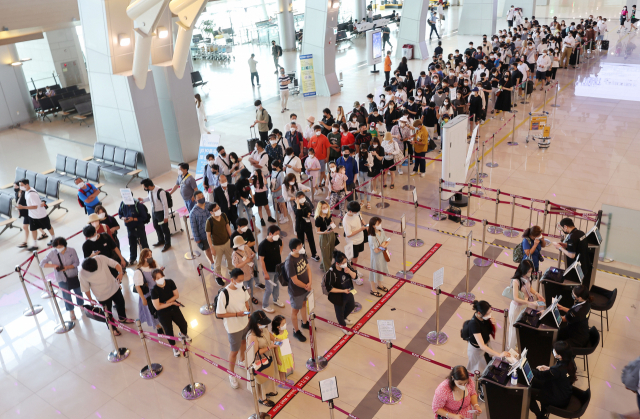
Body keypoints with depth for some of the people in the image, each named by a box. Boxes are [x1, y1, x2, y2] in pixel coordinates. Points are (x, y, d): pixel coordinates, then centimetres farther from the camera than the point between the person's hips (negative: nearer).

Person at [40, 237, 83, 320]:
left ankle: (81, 305, 47)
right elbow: (42, 263, -12)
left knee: (78, 292, 18)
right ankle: (71, 311, 36)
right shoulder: (52, 253, -16)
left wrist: (67, 267, -27)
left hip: (74, 276, 0)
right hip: (62, 278, 0)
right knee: (66, 295, 11)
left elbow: (76, 263, -12)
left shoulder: (71, 251, -17)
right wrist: (53, 265, -27)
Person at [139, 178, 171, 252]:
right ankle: (161, 240, 49)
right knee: (156, 227, 24)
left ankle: (167, 244, 31)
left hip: (161, 212, -8)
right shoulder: (149, 191, -8)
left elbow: (165, 204, -23)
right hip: (154, 212, 8)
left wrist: (166, 216, -19)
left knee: (164, 228, 9)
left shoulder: (160, 192, -30)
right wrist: (143, 199, -3)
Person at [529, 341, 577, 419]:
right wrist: (548, 369, -5)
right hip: (566, 393, 8)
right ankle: (543, 412, 29)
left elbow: (540, 375, -20)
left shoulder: (557, 370, -38)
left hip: (559, 400, -8)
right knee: (534, 382, 14)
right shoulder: (569, 361, -15)